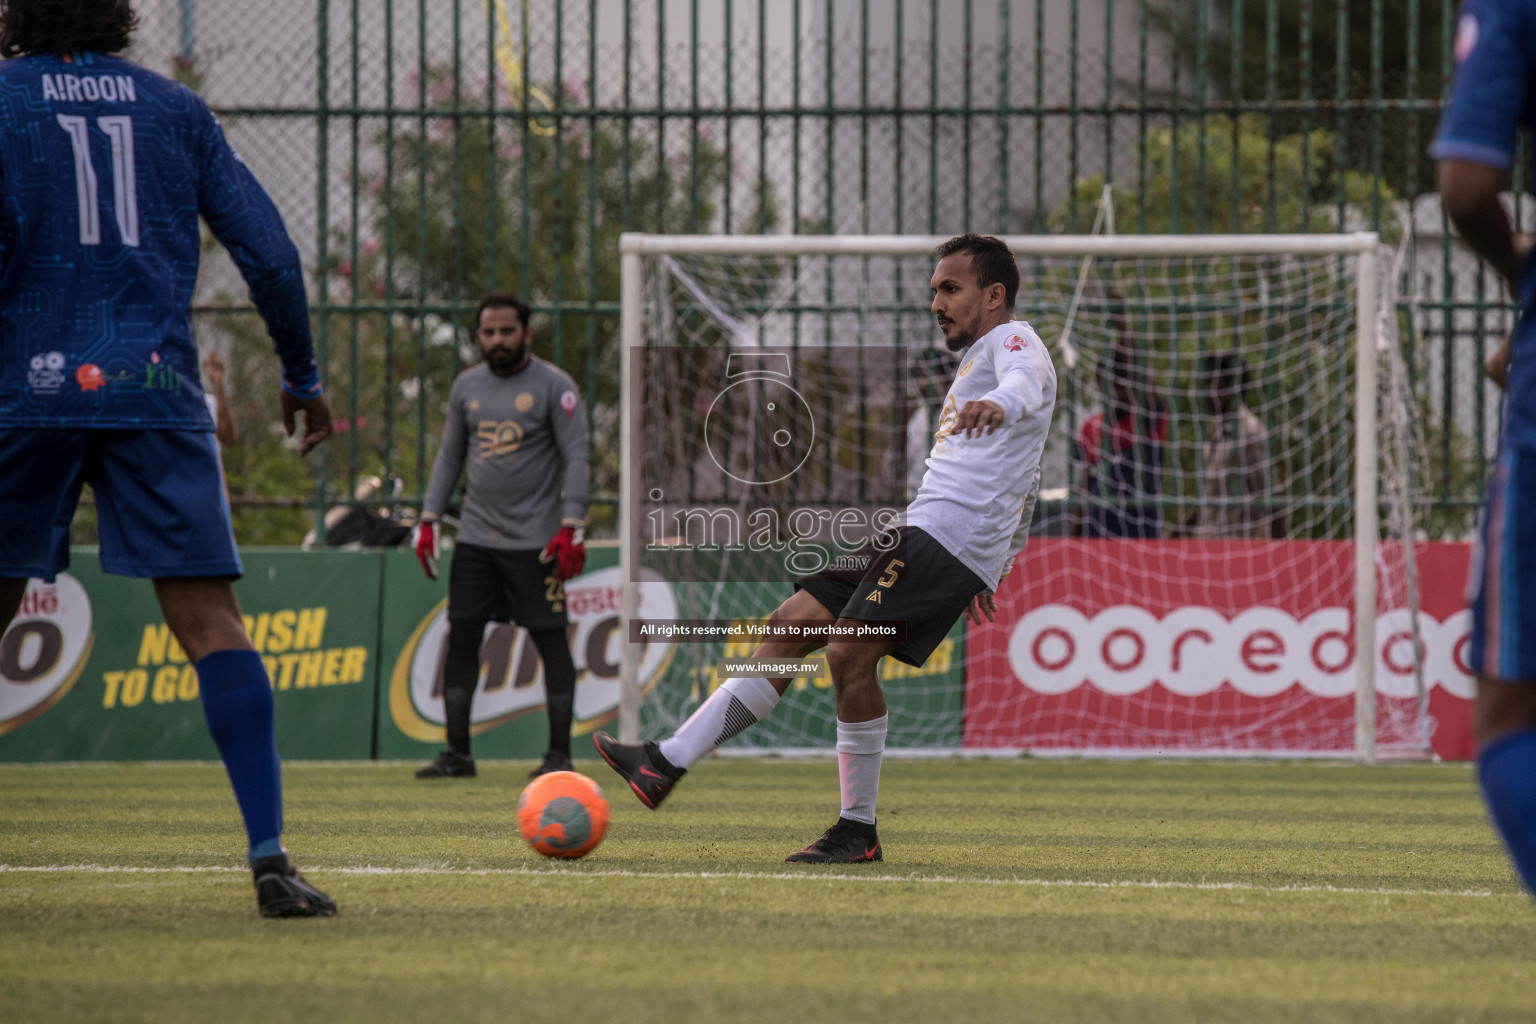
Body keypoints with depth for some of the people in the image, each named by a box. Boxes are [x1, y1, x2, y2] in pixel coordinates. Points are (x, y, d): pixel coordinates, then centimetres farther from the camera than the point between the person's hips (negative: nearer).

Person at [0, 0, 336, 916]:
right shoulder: (173, 107, 11)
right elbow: (267, 250, 8)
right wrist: (303, 376, 19)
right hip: (155, 393, 1)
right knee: (210, 619, -4)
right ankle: (269, 855, -15)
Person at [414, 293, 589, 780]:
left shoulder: (554, 386, -5)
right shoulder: (467, 386, 10)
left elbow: (575, 458, -8)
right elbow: (449, 456, 17)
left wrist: (572, 528, -16)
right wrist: (429, 520, 9)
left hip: (534, 540, -5)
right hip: (476, 535, 5)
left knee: (551, 641, -3)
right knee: (460, 638, 1)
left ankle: (559, 753, 3)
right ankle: (457, 754, 6)